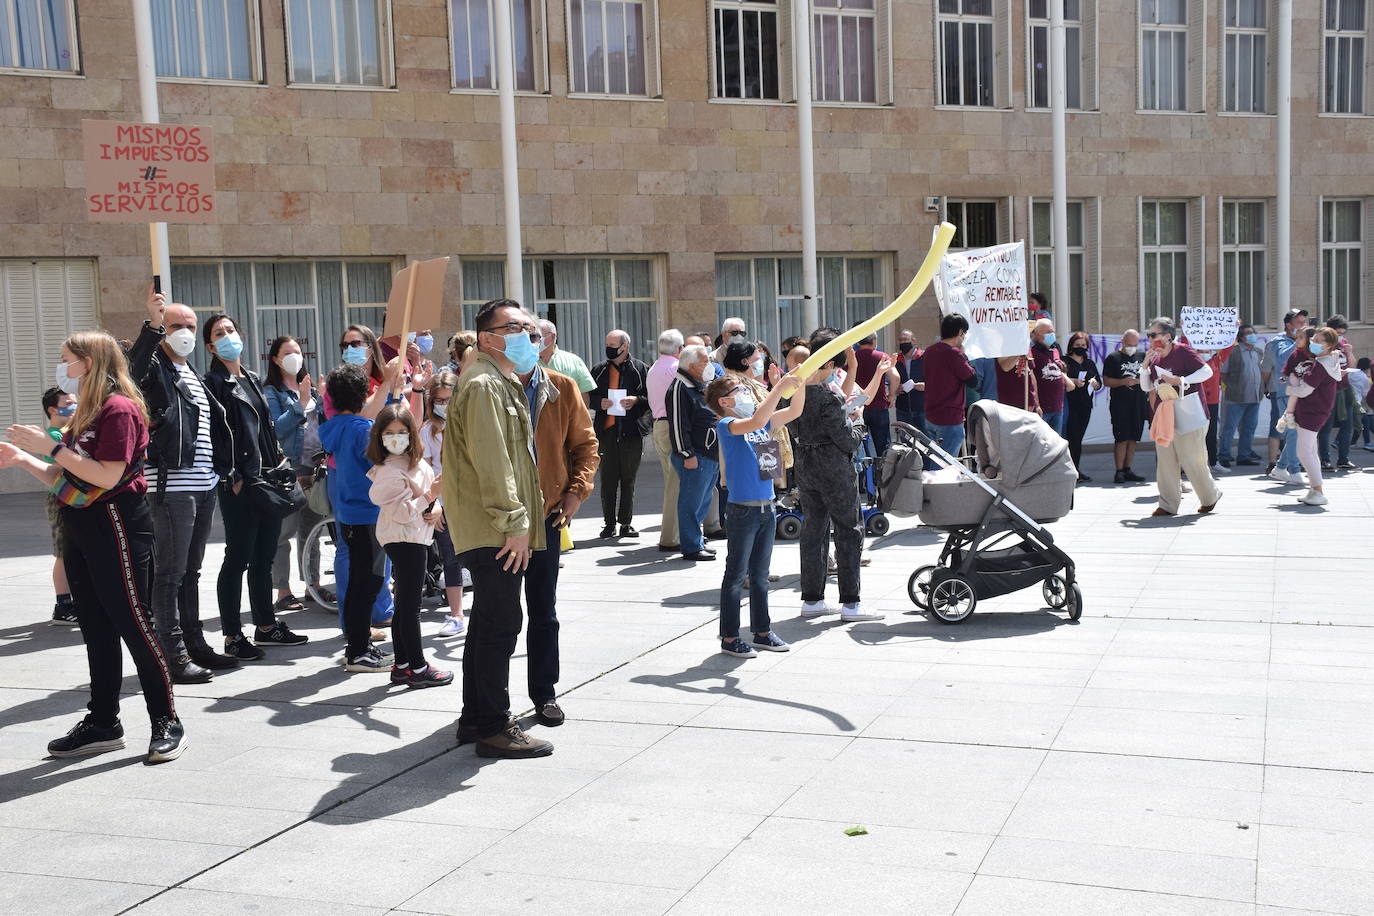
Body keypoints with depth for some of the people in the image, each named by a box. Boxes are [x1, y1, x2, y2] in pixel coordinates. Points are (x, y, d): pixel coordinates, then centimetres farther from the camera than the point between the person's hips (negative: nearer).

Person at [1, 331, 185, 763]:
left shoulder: (119, 408, -13)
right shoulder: (84, 413, 16)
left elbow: (108, 476, -22)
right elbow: (65, 480, 17)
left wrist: (51, 447, -18)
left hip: (115, 526, -9)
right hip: (79, 527, 9)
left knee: (133, 623, -6)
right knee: (96, 629, 12)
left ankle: (166, 722, 2)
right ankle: (103, 724, 19)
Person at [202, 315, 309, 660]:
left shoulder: (251, 379, 17)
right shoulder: (213, 382, -6)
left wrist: (277, 465, 14)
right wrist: (232, 477, -17)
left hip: (266, 477, 7)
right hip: (238, 485, -7)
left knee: (264, 556, 13)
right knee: (238, 558, -4)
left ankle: (266, 625, 23)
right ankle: (233, 636, 3)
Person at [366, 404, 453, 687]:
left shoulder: (418, 462, 11)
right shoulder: (389, 472, -15)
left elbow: (429, 489, 24)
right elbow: (402, 512, -20)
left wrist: (436, 506, 6)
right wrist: (430, 496, -21)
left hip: (417, 537, 10)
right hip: (404, 539, -9)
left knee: (405, 604, 13)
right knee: (410, 606, -5)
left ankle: (401, 666, 20)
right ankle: (418, 669, 0)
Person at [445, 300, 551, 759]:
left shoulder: (504, 382, 21)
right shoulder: (483, 384, -14)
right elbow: (490, 460, -22)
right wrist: (513, 522, -22)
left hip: (498, 531, 11)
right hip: (494, 530, -11)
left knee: (489, 622, 15)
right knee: (500, 624, -8)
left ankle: (474, 719, 25)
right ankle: (493, 728, -1)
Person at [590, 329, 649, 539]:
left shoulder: (640, 369, 3)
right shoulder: (599, 370, 11)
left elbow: (652, 398, 4)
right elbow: (589, 397, 16)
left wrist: (636, 400, -14)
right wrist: (600, 402, -5)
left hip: (632, 431, -2)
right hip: (607, 431, 2)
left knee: (628, 479, 6)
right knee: (608, 479, 2)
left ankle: (626, 523, 15)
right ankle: (609, 523, 10)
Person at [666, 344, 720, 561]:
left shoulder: (703, 386, 18)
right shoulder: (680, 388, -13)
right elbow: (678, 425, -18)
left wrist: (718, 452, 25)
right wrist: (687, 454, -20)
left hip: (711, 456, 10)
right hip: (694, 457, -10)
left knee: (704, 501, 16)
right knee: (692, 502, -5)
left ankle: (696, 541, 26)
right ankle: (691, 547, 0)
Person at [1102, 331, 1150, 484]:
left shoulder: (1142, 356, 13)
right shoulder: (1113, 358, 0)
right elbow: (1106, 380, -4)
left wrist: (1141, 380, -3)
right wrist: (1124, 381, -18)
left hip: (1138, 403, 5)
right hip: (1120, 404, -5)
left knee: (1133, 438, 7)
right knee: (1121, 438, -8)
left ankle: (1127, 470, 14)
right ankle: (1119, 472, -5)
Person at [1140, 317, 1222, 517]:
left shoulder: (1182, 351, -8)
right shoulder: (1156, 359, 13)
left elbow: (1207, 371, -14)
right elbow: (1146, 387, 15)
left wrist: (1180, 380, -19)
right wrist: (1145, 365, 2)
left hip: (1188, 415, -7)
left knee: (1192, 459, -2)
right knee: (1164, 461, 2)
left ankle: (1210, 497, 20)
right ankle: (1168, 504, 7)